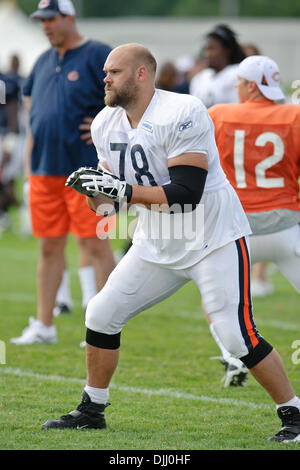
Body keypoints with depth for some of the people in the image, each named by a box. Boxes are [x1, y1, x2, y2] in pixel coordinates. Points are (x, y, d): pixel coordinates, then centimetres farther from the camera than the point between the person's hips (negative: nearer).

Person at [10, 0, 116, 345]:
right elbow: (31, 99, 28)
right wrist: (30, 157, 19)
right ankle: (43, 326, 16)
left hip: (85, 169, -7)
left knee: (96, 245, -5)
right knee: (49, 246, 10)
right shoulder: (44, 61, 16)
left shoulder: (98, 57, -6)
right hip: (44, 170, 7)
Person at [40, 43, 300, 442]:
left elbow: (186, 195, -28)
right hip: (157, 244, 7)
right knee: (101, 315, 4)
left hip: (213, 240, -7)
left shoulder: (183, 115, -23)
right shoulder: (107, 124, 2)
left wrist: (122, 190, -29)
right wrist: (91, 189, -14)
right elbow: (107, 203, 8)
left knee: (238, 335, -15)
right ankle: (92, 410, 20)